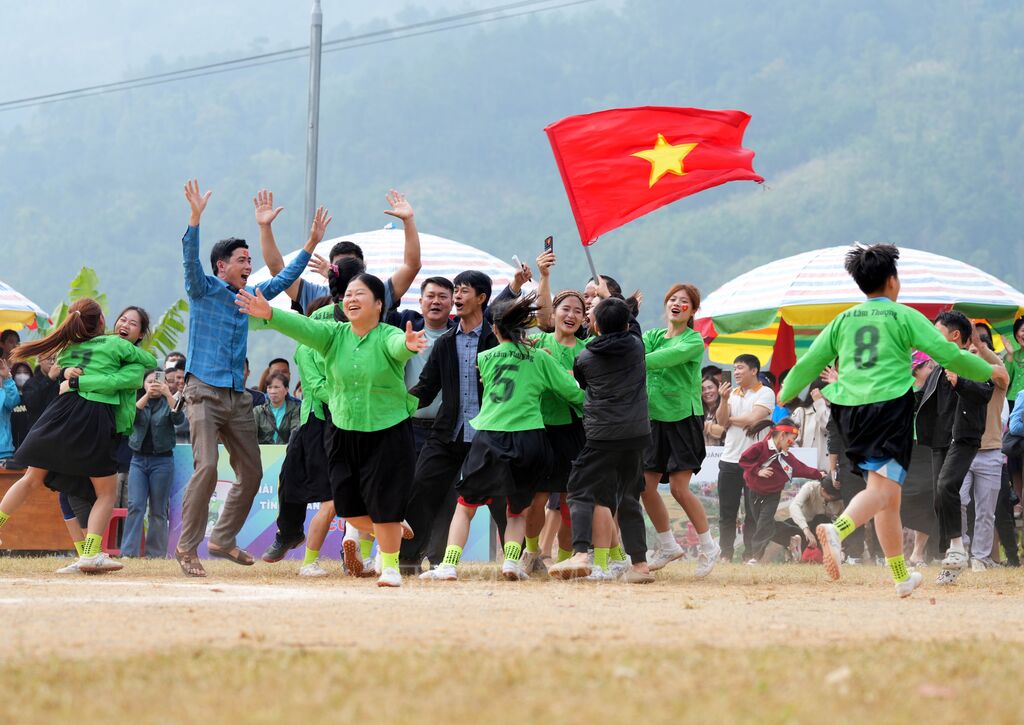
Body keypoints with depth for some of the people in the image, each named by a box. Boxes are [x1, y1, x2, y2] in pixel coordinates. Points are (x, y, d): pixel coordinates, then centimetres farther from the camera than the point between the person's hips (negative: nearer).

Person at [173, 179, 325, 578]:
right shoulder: (204, 289, 0)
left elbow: (283, 279, 26)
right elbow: (191, 260, -17)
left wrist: (311, 244, 22)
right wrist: (195, 218, -30)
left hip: (237, 397, 7)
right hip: (205, 391, -7)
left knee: (251, 473, 7)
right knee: (206, 467, -19)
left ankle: (223, 540, 21)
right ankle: (187, 547, -15)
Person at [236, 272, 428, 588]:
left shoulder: (387, 337, -14)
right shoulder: (334, 335, -3)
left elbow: (397, 345, -37)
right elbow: (303, 327, -19)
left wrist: (409, 344, -62)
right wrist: (269, 315, -38)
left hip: (388, 434, -5)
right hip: (344, 433, 5)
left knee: (384, 507, -5)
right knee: (351, 510, 7)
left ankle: (390, 564, 15)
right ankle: (394, 532, 35)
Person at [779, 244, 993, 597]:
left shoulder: (844, 320, 14)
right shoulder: (903, 316, 3)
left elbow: (809, 361, 17)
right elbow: (948, 354, 0)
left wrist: (786, 394, 34)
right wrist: (988, 371, 15)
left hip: (849, 409, 5)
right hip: (890, 406, -5)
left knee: (889, 494, 14)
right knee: (881, 488, -15)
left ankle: (901, 576, 18)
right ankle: (837, 530, -43)